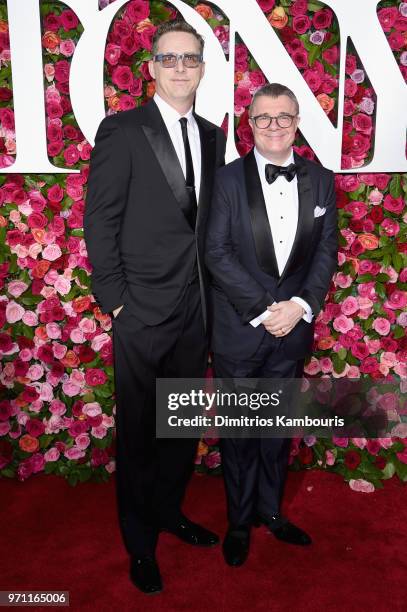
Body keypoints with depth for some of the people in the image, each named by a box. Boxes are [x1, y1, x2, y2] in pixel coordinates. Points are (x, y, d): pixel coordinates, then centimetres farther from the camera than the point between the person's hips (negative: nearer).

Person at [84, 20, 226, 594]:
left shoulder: (211, 136, 11)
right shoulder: (122, 130, -6)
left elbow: (207, 221, 12)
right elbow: (99, 221, -8)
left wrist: (211, 293, 7)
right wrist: (115, 299, -11)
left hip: (196, 310, 5)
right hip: (142, 312, -5)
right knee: (137, 431, 9)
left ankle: (169, 510, 40)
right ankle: (140, 541, 29)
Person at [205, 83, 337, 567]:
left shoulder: (321, 180, 5)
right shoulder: (228, 179, -5)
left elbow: (326, 251, 3)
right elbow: (217, 253, -11)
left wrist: (300, 304, -12)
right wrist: (264, 308, -16)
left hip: (292, 327, 3)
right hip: (239, 329, -3)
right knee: (238, 430, 11)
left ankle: (270, 510, 38)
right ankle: (239, 521, 31)